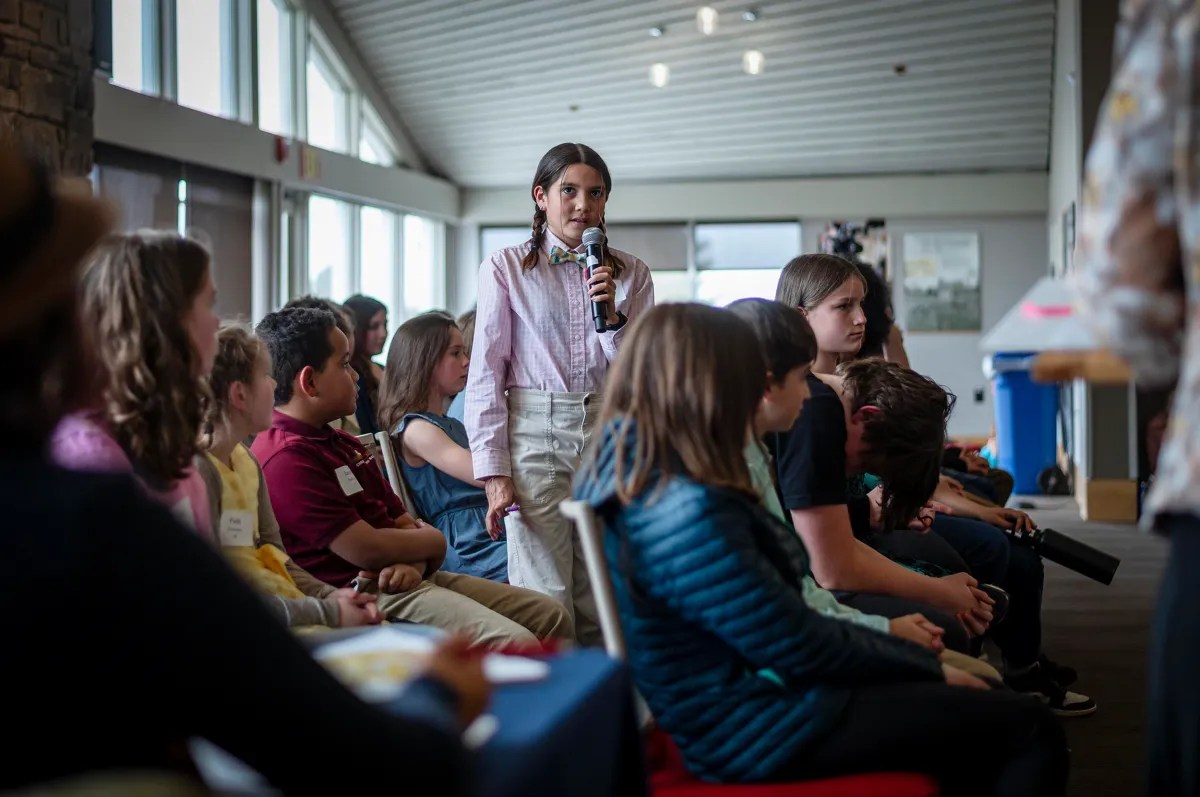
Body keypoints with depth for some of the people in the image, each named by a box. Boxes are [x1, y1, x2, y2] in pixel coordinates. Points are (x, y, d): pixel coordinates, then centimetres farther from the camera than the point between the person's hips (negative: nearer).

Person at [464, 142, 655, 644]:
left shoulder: (630, 273, 12)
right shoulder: (505, 268, 4)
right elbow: (486, 376, 1)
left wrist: (613, 316, -9)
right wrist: (493, 470, -7)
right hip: (536, 434, -3)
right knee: (546, 605, -7)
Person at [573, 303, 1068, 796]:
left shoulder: (625, 473, 1)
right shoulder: (691, 516, -29)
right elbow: (800, 647, -21)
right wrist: (929, 667, -7)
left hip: (747, 687, 11)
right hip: (758, 732, -10)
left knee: (975, 709, 21)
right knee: (1027, 728, -4)